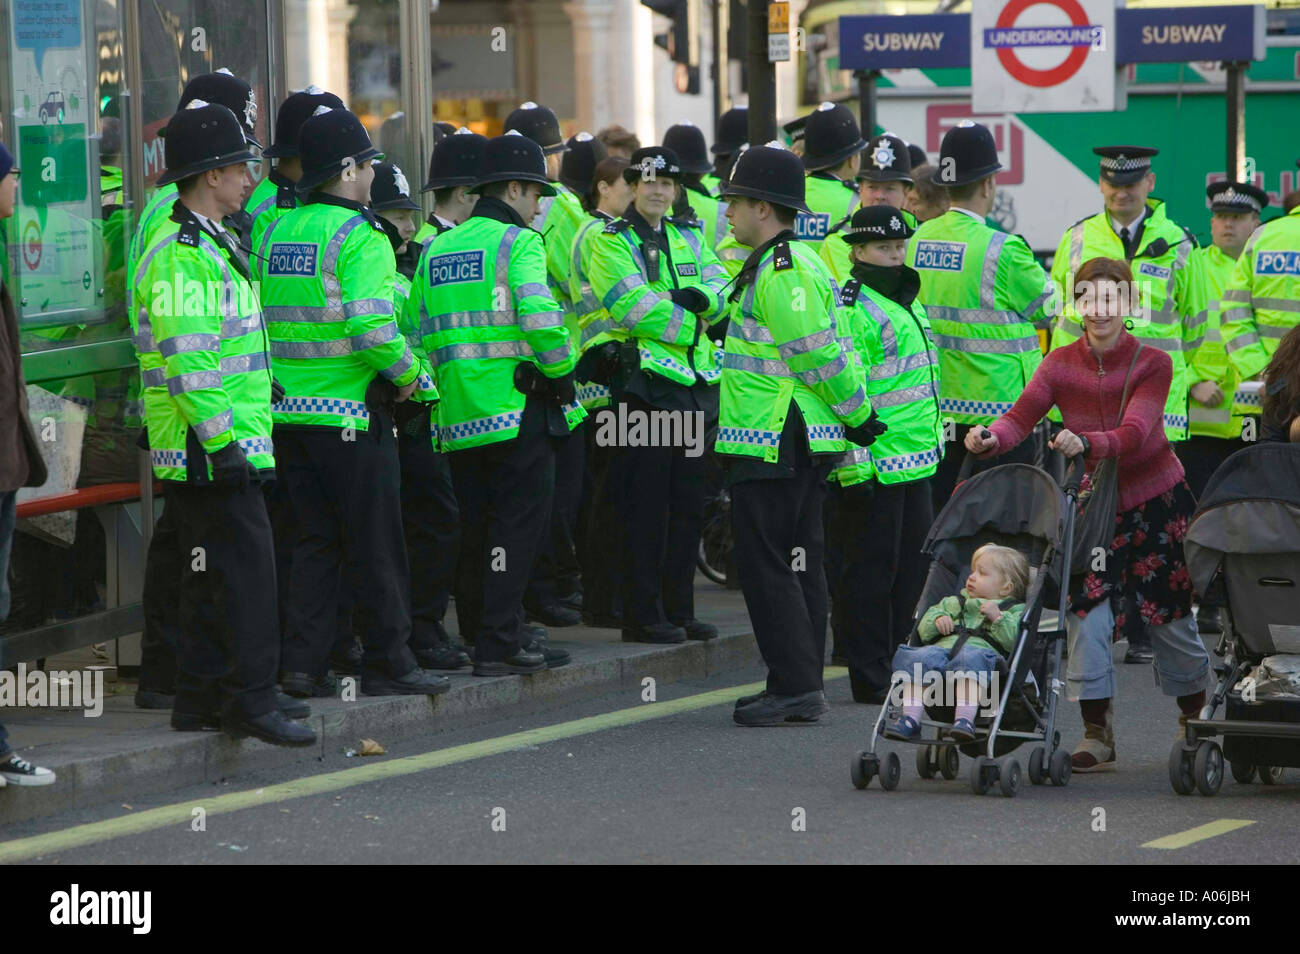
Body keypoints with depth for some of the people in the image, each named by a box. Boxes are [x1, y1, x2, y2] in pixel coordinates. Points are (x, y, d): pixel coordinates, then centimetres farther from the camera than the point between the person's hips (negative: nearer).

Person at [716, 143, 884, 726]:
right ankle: (803, 688, 17)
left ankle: (794, 686, -6)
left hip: (772, 447, -11)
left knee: (765, 563, -6)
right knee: (796, 562, 13)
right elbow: (819, 353, 21)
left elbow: (820, 354, -20)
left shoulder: (782, 272, -18)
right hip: (803, 441, 11)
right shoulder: (793, 262, 16)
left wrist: (860, 417, -13)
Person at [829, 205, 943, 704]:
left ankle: (902, 666, 23)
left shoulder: (907, 303, 18)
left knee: (912, 565, 14)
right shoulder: (850, 307, -13)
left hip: (915, 459, 10)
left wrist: (934, 440, 28)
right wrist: (852, 462, -22)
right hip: (871, 466, -10)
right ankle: (870, 678, 2)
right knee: (868, 570, -3)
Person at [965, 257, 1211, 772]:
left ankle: (1195, 720, 27)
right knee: (1086, 612, -11)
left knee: (1169, 616, 4)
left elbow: (1133, 434, -27)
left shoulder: (1153, 363, -12)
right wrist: (991, 437, -41)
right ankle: (1097, 734, -1)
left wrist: (1085, 443, -47)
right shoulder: (1060, 364, -4)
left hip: (1157, 501, -2)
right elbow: (1021, 415, -18)